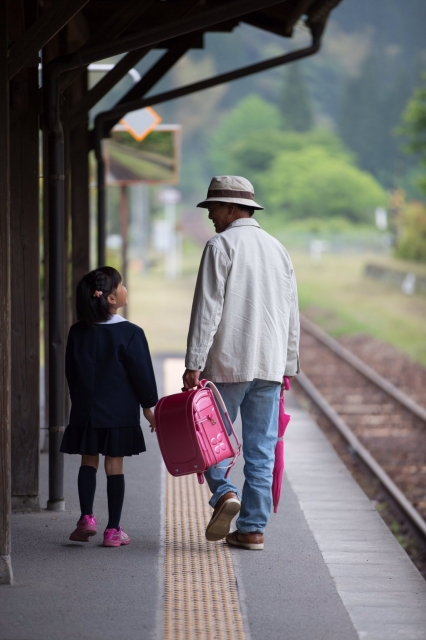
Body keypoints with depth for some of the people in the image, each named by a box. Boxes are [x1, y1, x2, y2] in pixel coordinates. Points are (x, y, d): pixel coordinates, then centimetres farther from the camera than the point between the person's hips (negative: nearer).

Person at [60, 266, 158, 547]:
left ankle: (87, 517, -3)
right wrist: (148, 407, 5)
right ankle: (113, 530, 4)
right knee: (115, 466, 3)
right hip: (120, 413, -3)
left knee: (88, 462, 13)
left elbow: (71, 372, 9)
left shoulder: (78, 333, 1)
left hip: (86, 411, 3)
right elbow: (142, 374, -7)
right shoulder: (130, 334, -11)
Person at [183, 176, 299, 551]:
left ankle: (224, 492, -13)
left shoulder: (221, 246, -6)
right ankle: (253, 528, 5)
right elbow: (291, 315, 15)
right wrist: (287, 366, 19)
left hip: (228, 364, -5)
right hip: (270, 365, 5)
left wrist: (194, 364, -13)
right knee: (261, 448, 6)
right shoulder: (278, 249, 13)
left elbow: (207, 309, -12)